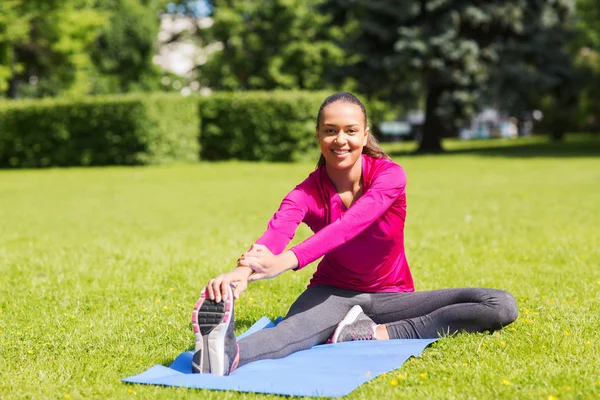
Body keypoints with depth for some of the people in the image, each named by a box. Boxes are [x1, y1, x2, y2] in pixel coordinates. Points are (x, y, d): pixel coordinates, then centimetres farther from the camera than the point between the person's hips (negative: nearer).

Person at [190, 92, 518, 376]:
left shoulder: (389, 175, -16)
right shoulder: (305, 194, -13)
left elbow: (352, 223, -37)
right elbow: (275, 233, -36)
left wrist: (287, 261, -55)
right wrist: (241, 273, -61)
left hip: (390, 296, 1)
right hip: (334, 294, -1)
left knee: (501, 306, -22)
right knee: (297, 328, -39)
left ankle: (379, 333, -33)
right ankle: (227, 355, -70)